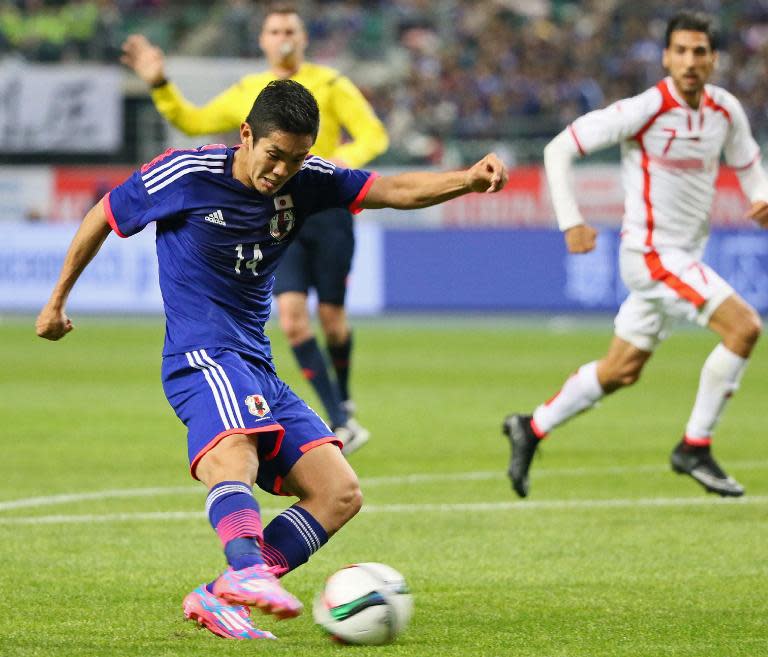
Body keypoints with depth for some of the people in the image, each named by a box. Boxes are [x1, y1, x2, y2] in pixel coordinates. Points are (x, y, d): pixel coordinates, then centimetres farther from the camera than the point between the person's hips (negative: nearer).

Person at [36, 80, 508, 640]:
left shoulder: (306, 182, 6)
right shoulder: (186, 174, -7)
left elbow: (395, 190, -4)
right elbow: (104, 217, 7)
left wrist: (468, 180, -23)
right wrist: (57, 300, 16)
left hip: (259, 370, 7)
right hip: (202, 356, -7)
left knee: (340, 493, -5)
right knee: (233, 455, -38)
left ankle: (217, 599, -12)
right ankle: (248, 571, -63)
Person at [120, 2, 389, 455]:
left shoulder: (329, 85, 0)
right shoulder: (248, 93, 11)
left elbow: (374, 136, -4)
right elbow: (193, 121, 20)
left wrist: (341, 161, -23)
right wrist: (159, 85, 8)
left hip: (327, 210, -2)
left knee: (332, 317, 3)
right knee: (292, 316, -14)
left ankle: (343, 398, 34)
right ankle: (343, 426, -12)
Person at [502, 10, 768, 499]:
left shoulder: (726, 111, 2)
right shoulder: (645, 111, -16)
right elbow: (560, 149, -11)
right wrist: (571, 221, -16)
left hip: (685, 256, 7)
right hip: (651, 252, -7)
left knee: (621, 372, 16)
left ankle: (531, 430, 33)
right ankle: (695, 449, -10)